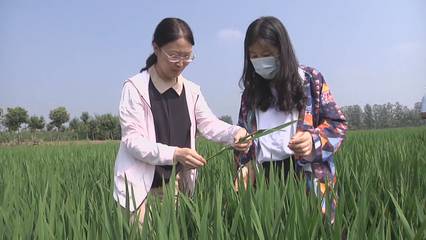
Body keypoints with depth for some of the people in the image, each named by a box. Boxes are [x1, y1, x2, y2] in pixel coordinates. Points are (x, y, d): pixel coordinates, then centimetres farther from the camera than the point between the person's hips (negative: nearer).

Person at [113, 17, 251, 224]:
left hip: (176, 184, 5)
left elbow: (209, 123, -1)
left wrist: (235, 132, -23)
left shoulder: (191, 90, 6)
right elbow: (132, 140, -17)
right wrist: (174, 154, -31)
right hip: (140, 186, -4)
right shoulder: (135, 87, -11)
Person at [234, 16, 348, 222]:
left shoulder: (310, 79, 4)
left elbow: (337, 124, 3)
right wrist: (244, 167, 0)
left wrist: (314, 140, -17)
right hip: (263, 178, 3)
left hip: (307, 175, -2)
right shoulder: (251, 90, 13)